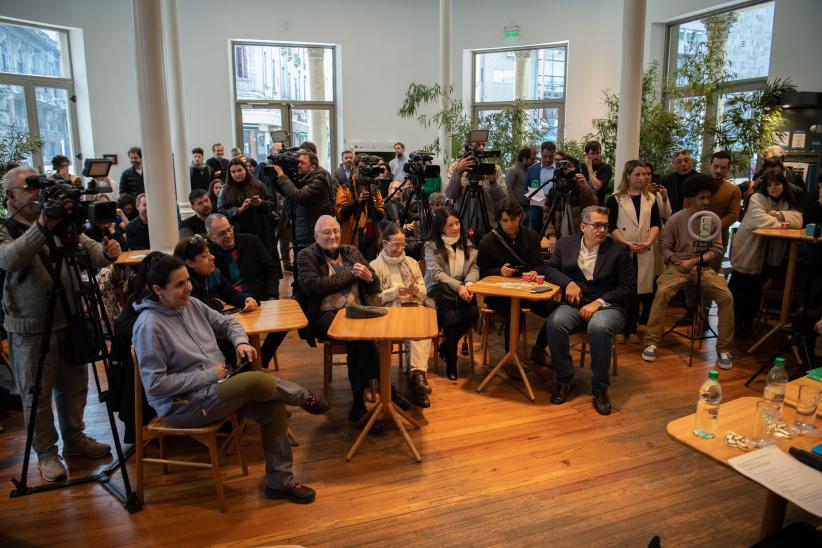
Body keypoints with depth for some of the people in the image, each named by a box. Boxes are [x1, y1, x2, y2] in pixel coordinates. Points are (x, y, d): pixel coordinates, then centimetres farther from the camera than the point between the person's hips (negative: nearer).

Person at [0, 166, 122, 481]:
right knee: (37, 395, 8)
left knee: (74, 386, 17)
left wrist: (106, 253, -24)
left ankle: (74, 439, 36)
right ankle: (46, 453, 24)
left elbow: (89, 249, 1)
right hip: (30, 329, -5)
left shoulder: (61, 225, 5)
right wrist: (42, 227, -43)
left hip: (69, 321, 5)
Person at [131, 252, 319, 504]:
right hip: (183, 404, -8)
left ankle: (279, 483, 2)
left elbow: (227, 322, 18)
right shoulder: (149, 326, -17)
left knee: (274, 407, -12)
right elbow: (155, 384, -19)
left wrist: (240, 341, -4)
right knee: (255, 381, -28)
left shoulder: (190, 304, 4)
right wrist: (208, 375, -18)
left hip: (216, 385, 8)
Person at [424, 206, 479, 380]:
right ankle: (451, 359, -13)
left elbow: (474, 268, 7)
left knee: (472, 312, -29)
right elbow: (436, 273, -11)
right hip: (438, 289, -3)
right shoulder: (431, 245, 0)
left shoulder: (467, 243, 14)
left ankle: (446, 346, -4)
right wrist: (458, 286, -24)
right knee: (451, 315, -35)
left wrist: (468, 284, -15)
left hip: (462, 289, 3)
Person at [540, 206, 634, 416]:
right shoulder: (566, 243, 8)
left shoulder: (619, 249, 0)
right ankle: (564, 380, -9)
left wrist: (598, 303, -15)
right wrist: (568, 282, -12)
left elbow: (628, 287, -3)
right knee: (554, 323, -29)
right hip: (574, 304, 2)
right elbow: (549, 269, 8)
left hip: (607, 306, -2)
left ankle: (600, 389, -16)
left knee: (599, 328, -36)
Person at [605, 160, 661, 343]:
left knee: (638, 289, 3)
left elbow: (656, 224, 9)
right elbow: (611, 226, -4)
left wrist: (648, 242, -8)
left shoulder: (651, 198, 13)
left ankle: (632, 328, 11)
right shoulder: (615, 199, 2)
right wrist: (626, 243, -14)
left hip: (645, 251, 3)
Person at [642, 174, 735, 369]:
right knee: (662, 293, -31)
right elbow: (664, 247, -1)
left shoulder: (713, 220, 3)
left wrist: (695, 261, -11)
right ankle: (651, 343, -18)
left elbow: (716, 249, 3)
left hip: (703, 267, 2)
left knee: (726, 296, -21)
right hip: (678, 265, -2)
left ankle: (723, 349, -5)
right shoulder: (676, 219, -3)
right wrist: (679, 263, -16)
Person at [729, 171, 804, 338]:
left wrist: (779, 214, -21)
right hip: (748, 251, -5)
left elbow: (798, 221, -8)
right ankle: (736, 322, 19)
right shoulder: (757, 198, -10)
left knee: (756, 288, 12)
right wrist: (779, 223, -17)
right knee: (739, 286, 3)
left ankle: (748, 322, 27)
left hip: (770, 254, 5)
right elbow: (759, 220, -26)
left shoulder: (789, 202, 7)